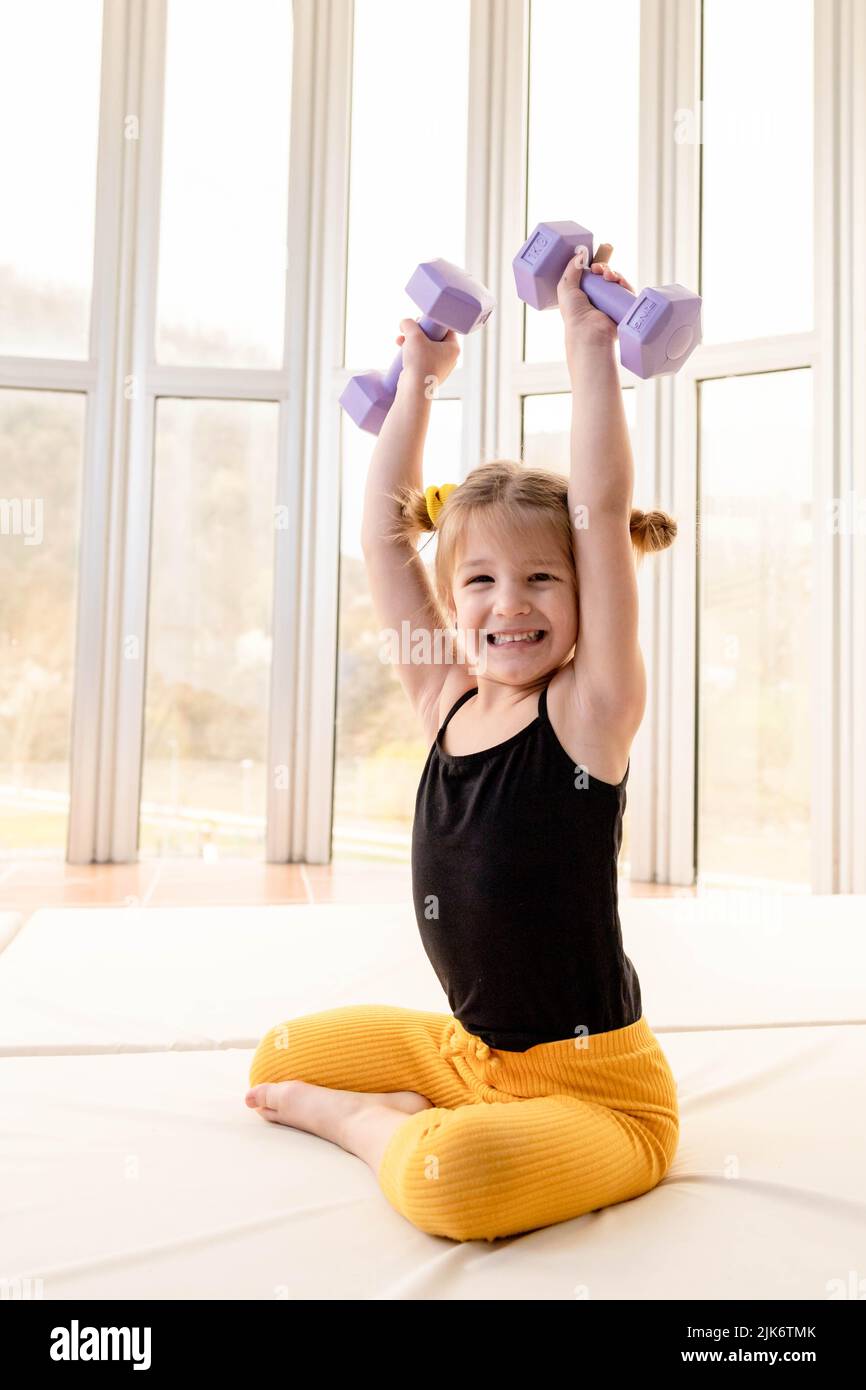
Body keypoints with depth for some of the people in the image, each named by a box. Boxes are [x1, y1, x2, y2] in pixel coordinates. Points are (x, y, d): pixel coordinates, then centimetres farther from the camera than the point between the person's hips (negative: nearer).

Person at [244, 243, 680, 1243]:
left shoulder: (589, 710, -17)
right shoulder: (445, 703, -2)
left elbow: (601, 512, -26)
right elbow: (384, 530, -1)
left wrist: (588, 345, -20)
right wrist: (419, 376, 3)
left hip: (596, 1087, -6)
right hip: (467, 1050, 6)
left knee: (448, 1178, -32)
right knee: (280, 1056, 16)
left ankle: (366, 1121, -2)